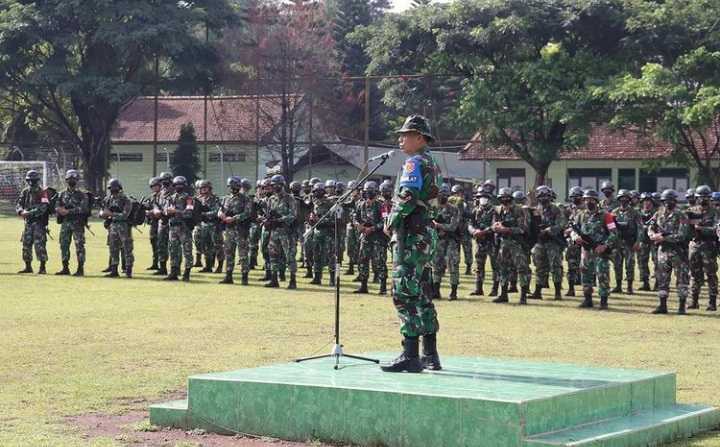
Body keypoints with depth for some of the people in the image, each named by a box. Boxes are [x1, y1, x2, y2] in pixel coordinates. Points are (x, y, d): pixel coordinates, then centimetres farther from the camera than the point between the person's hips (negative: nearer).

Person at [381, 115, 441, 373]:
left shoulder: (415, 162, -11)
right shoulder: (431, 163, 19)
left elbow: (408, 197, -22)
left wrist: (391, 223, -9)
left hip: (411, 237, -10)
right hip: (427, 236, 10)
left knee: (404, 294, -11)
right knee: (421, 294, 14)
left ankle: (410, 356, -14)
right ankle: (430, 355, 17)